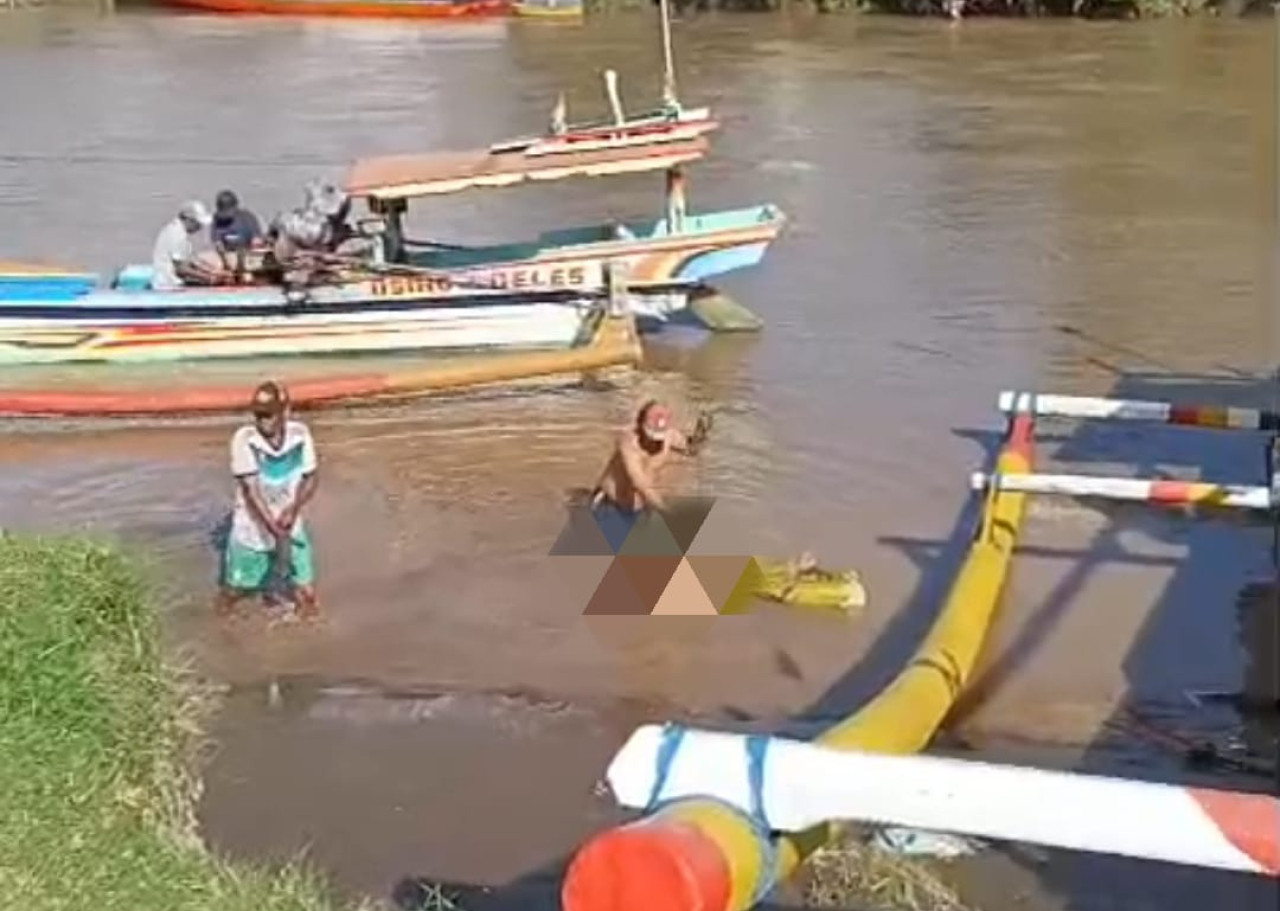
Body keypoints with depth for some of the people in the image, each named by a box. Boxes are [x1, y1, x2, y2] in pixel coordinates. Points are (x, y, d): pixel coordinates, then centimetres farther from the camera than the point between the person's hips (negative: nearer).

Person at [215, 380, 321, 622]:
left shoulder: (300, 434, -10)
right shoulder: (245, 438, -19)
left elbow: (311, 478, -1)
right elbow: (250, 489, -21)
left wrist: (294, 508, -19)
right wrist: (274, 529, -26)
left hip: (291, 528, 2)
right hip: (252, 530, -2)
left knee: (307, 597, 3)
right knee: (234, 591, 10)